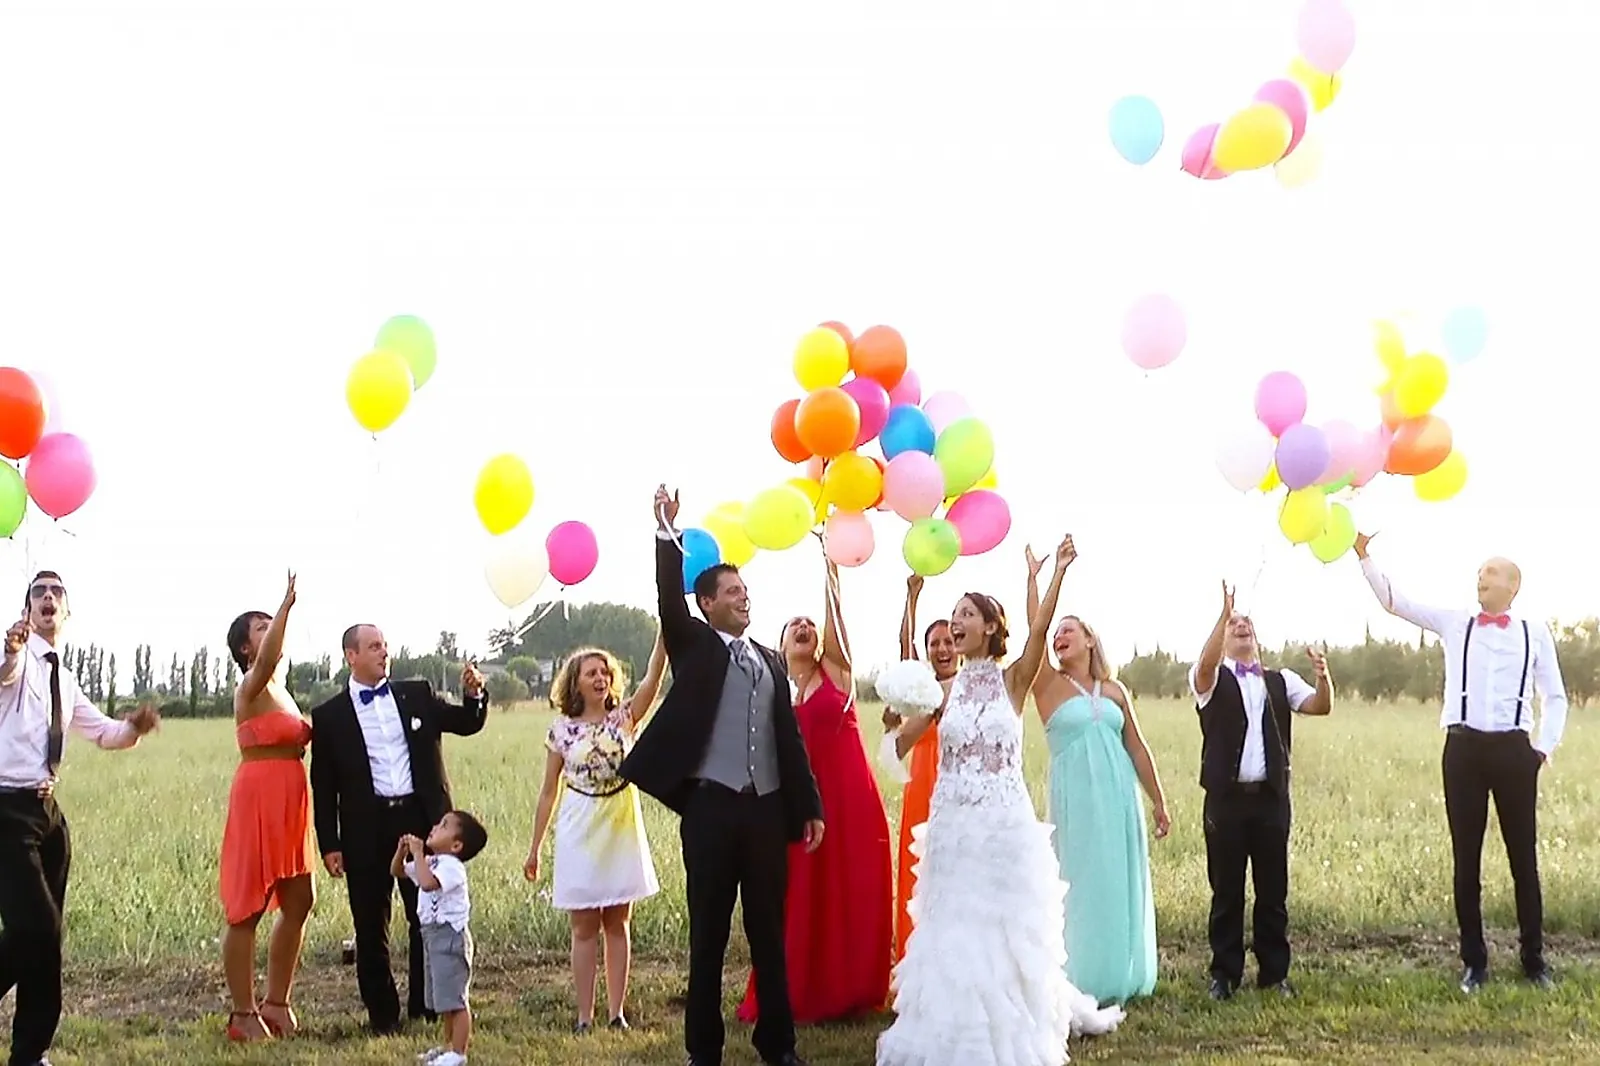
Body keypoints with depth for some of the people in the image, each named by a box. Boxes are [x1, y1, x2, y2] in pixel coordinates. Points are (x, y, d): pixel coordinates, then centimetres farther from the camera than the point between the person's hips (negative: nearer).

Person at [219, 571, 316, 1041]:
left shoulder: (279, 688, 17)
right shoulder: (251, 687, -10)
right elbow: (267, 659, -33)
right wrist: (286, 605, -41)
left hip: (289, 800, 9)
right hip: (260, 796, -9)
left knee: (299, 902, 12)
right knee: (249, 908, -2)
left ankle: (276, 1003, 22)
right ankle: (243, 1014, 4)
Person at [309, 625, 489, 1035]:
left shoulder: (417, 695, 10)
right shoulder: (329, 716, 3)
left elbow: (467, 724, 11)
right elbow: (323, 787, 3)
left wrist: (473, 695, -10)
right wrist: (329, 845, -2)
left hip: (420, 817, 2)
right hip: (367, 829, -2)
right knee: (371, 927, 4)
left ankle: (428, 1004, 17)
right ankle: (382, 1013, 15)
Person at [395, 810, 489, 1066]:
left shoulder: (451, 866, -18)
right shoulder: (430, 862, 13)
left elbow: (428, 882, -35)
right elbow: (397, 871, 20)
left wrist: (418, 853, -26)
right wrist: (402, 851, 1)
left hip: (450, 936, -10)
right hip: (432, 935, 10)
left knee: (455, 998, -6)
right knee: (442, 999, 19)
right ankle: (449, 1045, 30)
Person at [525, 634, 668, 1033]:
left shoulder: (624, 718, 0)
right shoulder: (562, 731, -1)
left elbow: (654, 677, -17)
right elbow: (549, 792, 3)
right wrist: (534, 849, 4)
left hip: (621, 831, 1)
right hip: (580, 835, -1)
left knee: (617, 924, 6)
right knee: (585, 928, 3)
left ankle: (616, 1012, 10)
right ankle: (585, 1016, 6)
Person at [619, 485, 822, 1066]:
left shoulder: (770, 660, 17)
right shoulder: (694, 646, 5)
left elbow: (789, 736, 15)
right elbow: (669, 601, -14)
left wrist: (808, 807, 11)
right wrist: (668, 533, -23)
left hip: (767, 807, 4)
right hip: (711, 806, -4)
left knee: (770, 931, 9)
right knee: (708, 934, 1)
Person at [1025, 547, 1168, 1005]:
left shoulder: (1114, 690, 11)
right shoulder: (1048, 685, 2)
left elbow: (1137, 748, 13)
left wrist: (1158, 802, 12)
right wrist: (1034, 576, -14)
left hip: (1118, 795, 3)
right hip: (1076, 795, -3)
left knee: (1121, 883, 6)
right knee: (1083, 884, -1)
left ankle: (1120, 977, 16)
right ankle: (1084, 980, 5)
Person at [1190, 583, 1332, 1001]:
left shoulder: (1280, 681, 14)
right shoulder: (1212, 679, 5)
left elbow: (1320, 706, 0)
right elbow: (1206, 665, -20)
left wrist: (1323, 676, -21)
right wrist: (1223, 613, -28)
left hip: (1271, 797, 3)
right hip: (1227, 798, -2)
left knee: (1273, 891, 6)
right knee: (1227, 891, 3)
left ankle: (1274, 973, 15)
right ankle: (1225, 974, 11)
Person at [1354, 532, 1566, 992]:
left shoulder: (1535, 632, 7)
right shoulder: (1454, 623, 9)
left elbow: (1554, 697, 12)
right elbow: (1394, 601, 3)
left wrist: (1544, 748, 2)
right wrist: (1364, 557, -7)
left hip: (1514, 749, -1)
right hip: (1463, 748, 1)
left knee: (1524, 857, 5)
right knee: (1466, 859, 5)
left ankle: (1534, 959, 14)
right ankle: (1474, 962, 13)